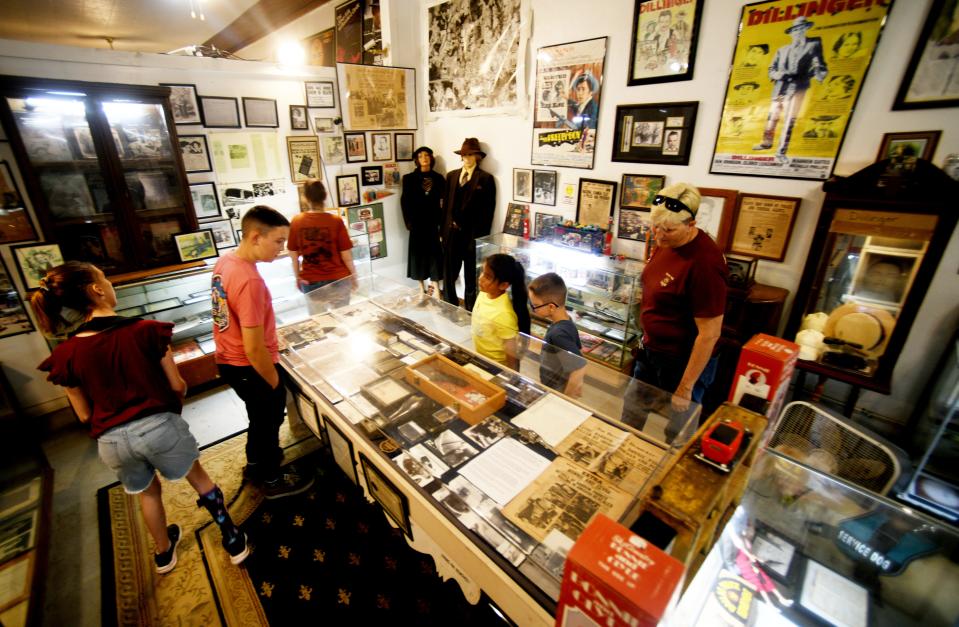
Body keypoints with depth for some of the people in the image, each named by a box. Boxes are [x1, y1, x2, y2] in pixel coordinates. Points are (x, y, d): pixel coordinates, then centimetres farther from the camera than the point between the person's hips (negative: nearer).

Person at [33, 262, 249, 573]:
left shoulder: (65, 355, -5)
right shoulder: (145, 330, -15)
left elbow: (85, 415, 4)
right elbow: (178, 386, -8)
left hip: (111, 440, 3)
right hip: (159, 426, -3)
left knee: (148, 493, 29)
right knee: (198, 476, 21)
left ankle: (163, 553, 51)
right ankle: (233, 540, 31)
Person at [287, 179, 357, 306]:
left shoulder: (296, 222, -5)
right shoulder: (336, 221, -13)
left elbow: (294, 255, 3)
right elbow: (346, 256, -9)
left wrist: (297, 278, 17)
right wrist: (353, 276, 7)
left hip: (309, 281, 2)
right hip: (337, 279, -2)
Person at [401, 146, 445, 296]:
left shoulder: (439, 178, 8)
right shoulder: (409, 178, 5)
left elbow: (444, 200, 4)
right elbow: (405, 201, 1)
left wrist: (442, 221, -6)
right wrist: (408, 222, -7)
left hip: (434, 221, 1)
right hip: (418, 222, -1)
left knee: (435, 252, 1)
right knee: (419, 252, 3)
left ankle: (435, 288, 8)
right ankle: (422, 289, 13)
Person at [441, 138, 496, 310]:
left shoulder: (486, 178, -2)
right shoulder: (451, 176, 12)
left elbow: (488, 209, -5)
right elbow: (446, 204, 11)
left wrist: (482, 235, -9)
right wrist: (444, 229, 7)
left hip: (473, 234, -4)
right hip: (452, 232, 4)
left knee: (471, 275, 8)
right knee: (449, 271, 9)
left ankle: (471, 310, 21)